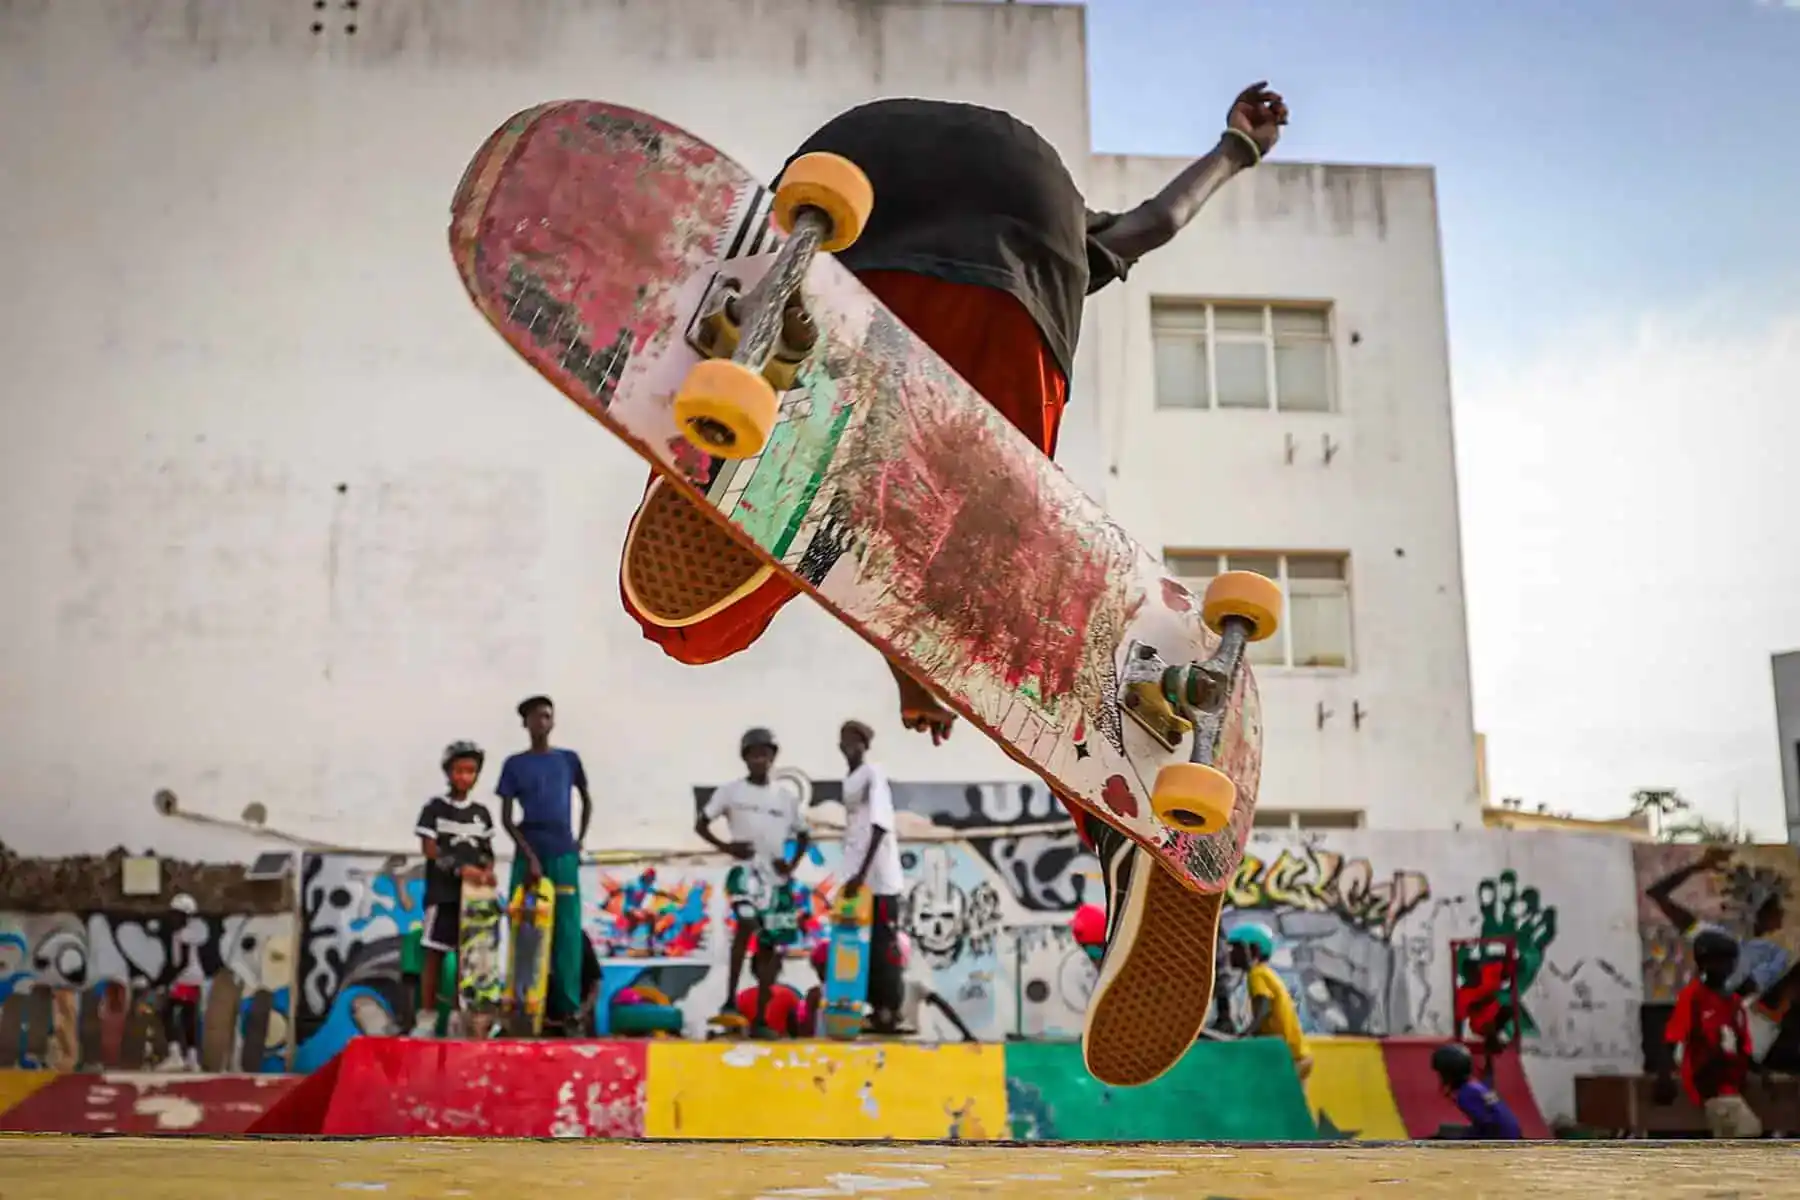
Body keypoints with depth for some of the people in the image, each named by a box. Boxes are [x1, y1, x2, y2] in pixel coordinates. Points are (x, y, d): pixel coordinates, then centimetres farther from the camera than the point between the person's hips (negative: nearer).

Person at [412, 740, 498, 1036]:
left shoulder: (481, 812, 12)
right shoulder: (434, 807, 0)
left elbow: (487, 853, 14)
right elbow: (429, 849, -8)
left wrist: (487, 873, -8)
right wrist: (459, 868, -20)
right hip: (442, 892, -4)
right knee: (434, 953, -3)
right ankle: (427, 1017, 0)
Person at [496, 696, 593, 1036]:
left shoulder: (569, 759, 9)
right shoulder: (515, 764, 3)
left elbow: (587, 800, 22)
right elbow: (506, 818, 0)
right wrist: (530, 856, -9)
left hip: (564, 856, 1)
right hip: (528, 855, -1)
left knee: (567, 931, -3)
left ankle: (566, 1006, -1)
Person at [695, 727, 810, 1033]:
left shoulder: (786, 798, 11)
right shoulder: (731, 791, 2)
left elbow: (802, 835, 21)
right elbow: (700, 824, 3)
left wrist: (791, 864, 3)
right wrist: (726, 847, -12)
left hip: (777, 878, 5)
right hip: (745, 870, -4)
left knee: (774, 947, 4)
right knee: (748, 922, -31)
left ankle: (759, 1019, 13)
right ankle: (730, 1000, -24)